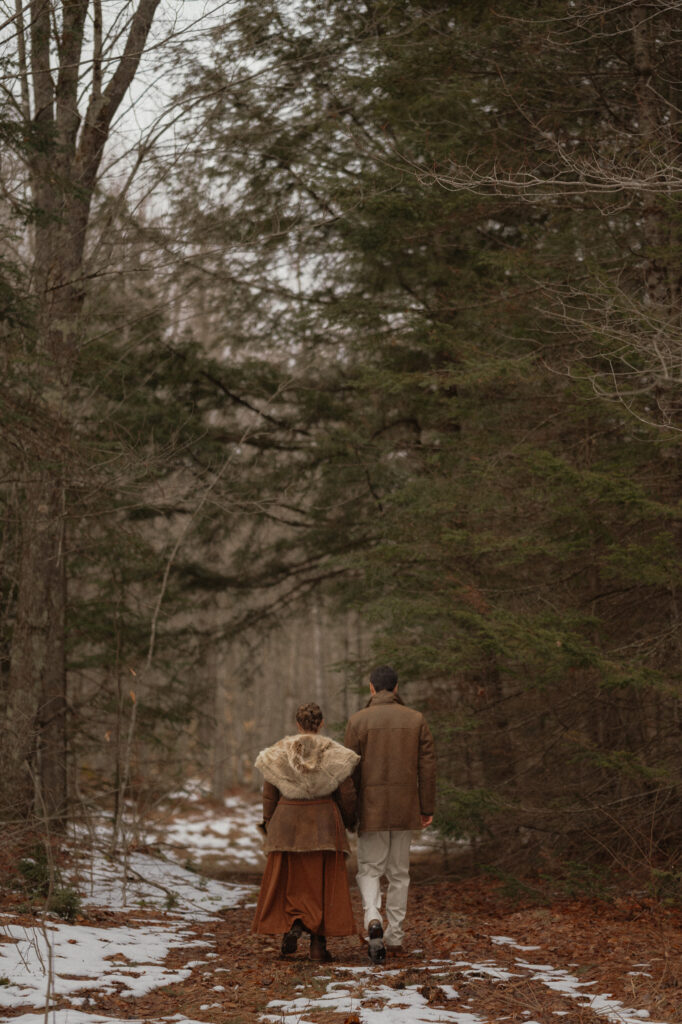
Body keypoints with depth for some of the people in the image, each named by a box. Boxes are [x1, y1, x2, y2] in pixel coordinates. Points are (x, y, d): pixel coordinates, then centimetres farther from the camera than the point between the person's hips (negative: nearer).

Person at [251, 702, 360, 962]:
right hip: (324, 823, 0)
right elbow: (347, 792, -3)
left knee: (289, 879, 12)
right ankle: (318, 943, 1)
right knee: (323, 882, 5)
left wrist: (268, 824, 8)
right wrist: (349, 820, 13)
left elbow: (269, 793, -1)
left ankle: (291, 925, -10)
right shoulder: (333, 753, -5)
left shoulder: (279, 752, -2)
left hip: (288, 823, 0)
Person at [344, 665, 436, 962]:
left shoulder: (358, 720, -4)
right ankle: (394, 936, 16)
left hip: (371, 807, -2)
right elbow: (427, 767, 2)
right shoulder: (416, 720, 3)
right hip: (405, 809, 2)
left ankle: (373, 919, -20)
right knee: (399, 872, 13)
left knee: (369, 869, 6)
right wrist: (427, 808, 8)